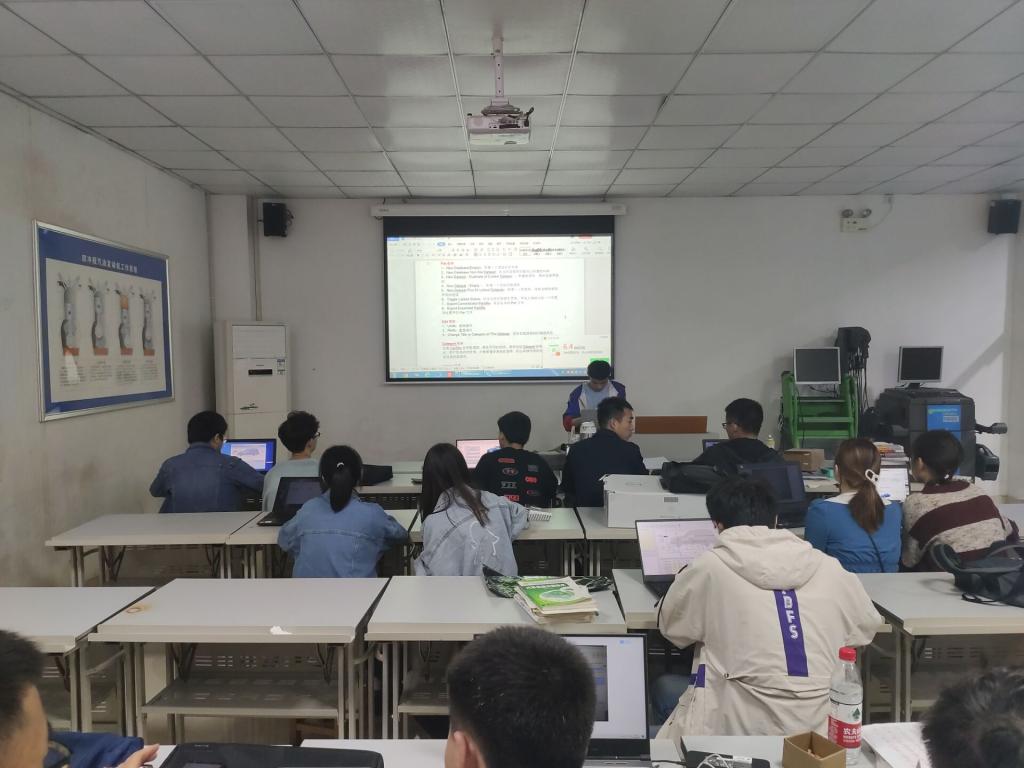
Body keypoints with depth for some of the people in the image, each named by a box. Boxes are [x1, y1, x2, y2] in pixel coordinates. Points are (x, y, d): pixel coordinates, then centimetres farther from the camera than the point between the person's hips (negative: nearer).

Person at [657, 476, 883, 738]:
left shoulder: (709, 567, -4)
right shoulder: (829, 567, 4)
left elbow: (670, 625, 11)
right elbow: (868, 626, 20)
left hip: (738, 726, -5)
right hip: (819, 723, 5)